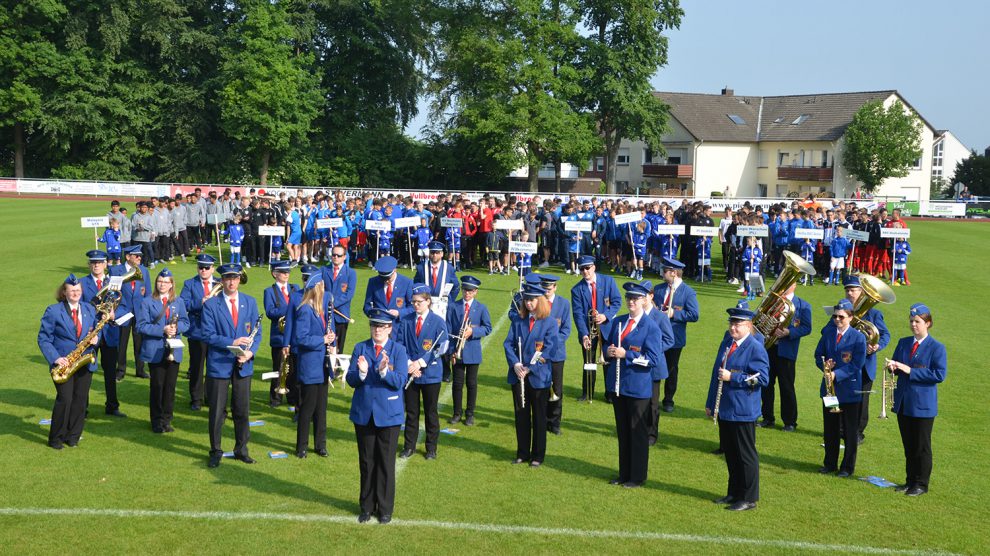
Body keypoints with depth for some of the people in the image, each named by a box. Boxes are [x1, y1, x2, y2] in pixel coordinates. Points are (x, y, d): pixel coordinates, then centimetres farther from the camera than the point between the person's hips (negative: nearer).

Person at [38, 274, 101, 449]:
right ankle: (55, 438, 5)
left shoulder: (90, 310, 9)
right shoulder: (53, 311, -4)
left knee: (80, 400, 5)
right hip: (63, 363, -4)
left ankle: (73, 436, 18)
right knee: (65, 399, -10)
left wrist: (95, 338, -7)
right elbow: (43, 338, -5)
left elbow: (96, 331, 19)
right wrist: (55, 358, -18)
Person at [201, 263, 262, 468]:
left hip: (243, 365, 3)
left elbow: (257, 332, 6)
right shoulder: (211, 304, -4)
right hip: (219, 364, -3)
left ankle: (241, 449, 23)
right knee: (217, 411, 4)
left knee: (242, 410, 9)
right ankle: (215, 452, 17)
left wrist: (250, 352, -11)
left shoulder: (250, 302, 6)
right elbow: (208, 335, -10)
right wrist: (232, 342, -21)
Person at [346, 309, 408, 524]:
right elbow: (351, 380, -3)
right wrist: (361, 372, -24)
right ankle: (367, 506, 23)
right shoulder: (360, 348, 4)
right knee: (366, 462, 11)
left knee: (386, 463, 5)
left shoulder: (398, 350, -3)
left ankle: (385, 509, 17)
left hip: (388, 415, -2)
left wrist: (384, 371, -29)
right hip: (363, 414, 2)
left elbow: (399, 381, -12)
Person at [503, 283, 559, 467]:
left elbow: (548, 349, -11)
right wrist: (515, 364, -14)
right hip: (518, 376, 4)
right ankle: (522, 453, 22)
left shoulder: (550, 323, -5)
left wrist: (530, 368, -16)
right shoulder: (518, 321, 7)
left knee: (539, 417, 6)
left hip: (538, 376, -3)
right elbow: (508, 343, 3)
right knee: (521, 415, 11)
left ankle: (538, 455, 16)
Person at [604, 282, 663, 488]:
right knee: (622, 432, 15)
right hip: (617, 385, 6)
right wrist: (609, 351, -6)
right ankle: (624, 473, 26)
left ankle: (638, 476, 15)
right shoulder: (619, 322, 10)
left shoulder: (651, 327, -10)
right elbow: (609, 346, 18)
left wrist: (626, 354, -22)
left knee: (638, 433, 4)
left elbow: (654, 359, -16)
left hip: (638, 387, -6)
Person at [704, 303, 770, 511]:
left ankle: (749, 498, 12)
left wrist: (732, 377, -22)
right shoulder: (727, 343, 11)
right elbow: (717, 372, 16)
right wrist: (710, 403, 16)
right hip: (724, 409, 8)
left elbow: (762, 379, -18)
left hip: (743, 411, -8)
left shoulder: (755, 348, -12)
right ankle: (734, 493, 29)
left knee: (746, 455, 2)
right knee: (729, 453, 16)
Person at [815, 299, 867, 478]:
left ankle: (847, 467, 16)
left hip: (849, 390, -4)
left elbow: (857, 364, -14)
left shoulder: (858, 337, -9)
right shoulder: (827, 333, 5)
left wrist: (836, 374, -22)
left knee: (849, 431, 5)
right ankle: (830, 463, 25)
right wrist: (824, 366, -12)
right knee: (830, 429, 13)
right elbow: (818, 355, 9)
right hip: (829, 389, 4)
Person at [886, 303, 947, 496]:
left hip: (923, 405, -5)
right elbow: (896, 367, 15)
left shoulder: (937, 348, -8)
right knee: (908, 446, 14)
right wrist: (893, 367, -10)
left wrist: (910, 371, -20)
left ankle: (921, 484, 13)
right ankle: (910, 481, 24)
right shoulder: (903, 343, 10)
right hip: (903, 403, 5)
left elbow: (939, 375, -17)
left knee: (922, 447, 3)